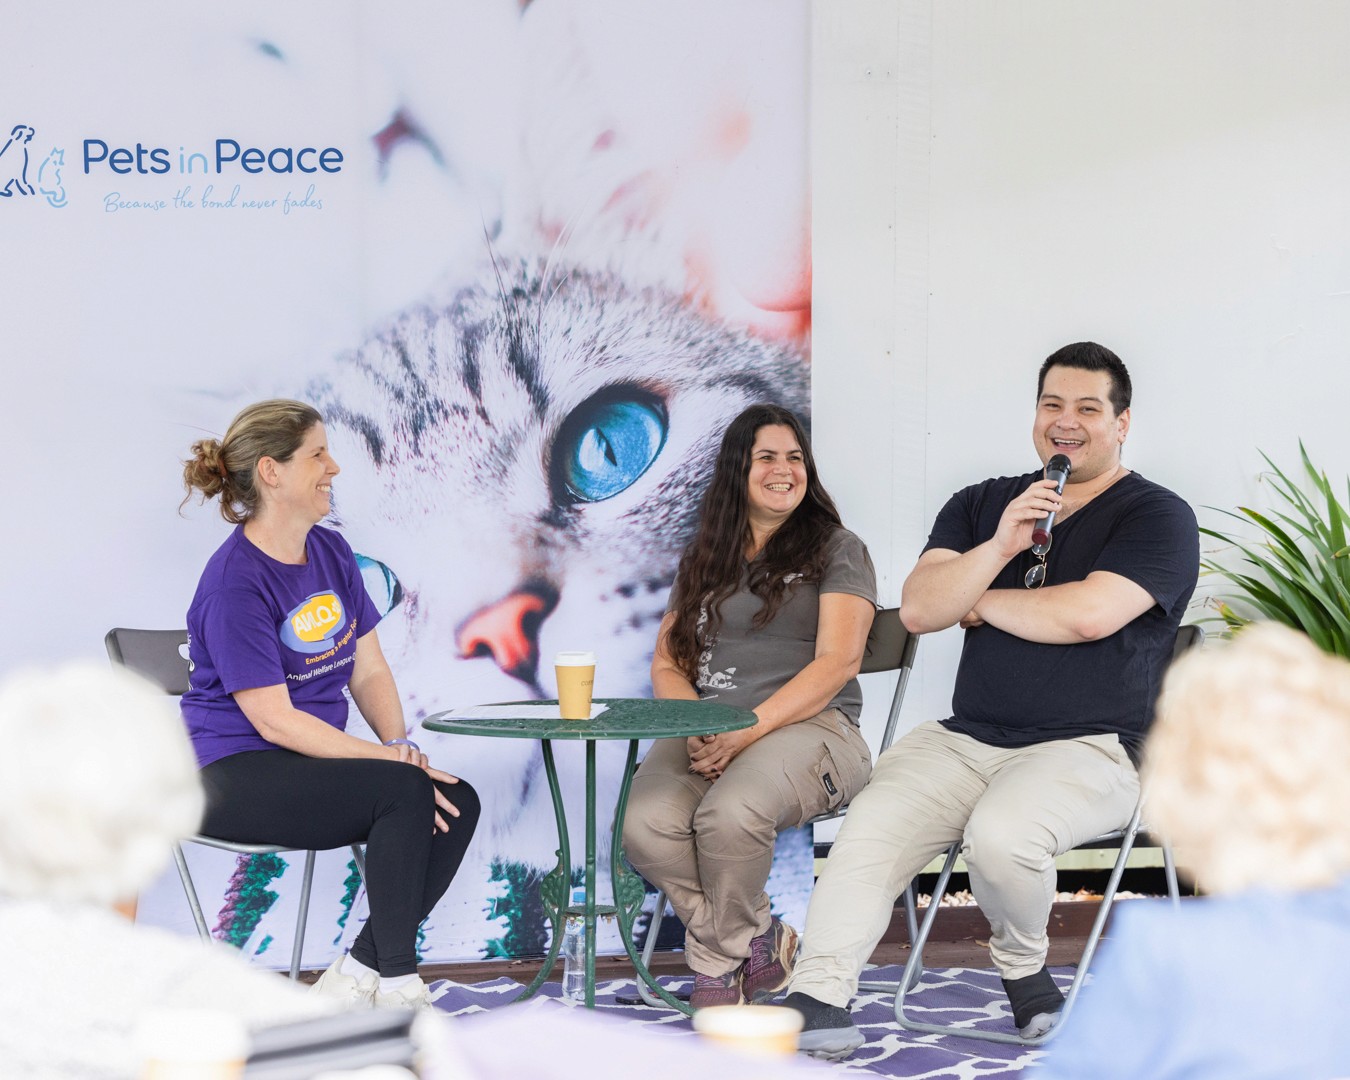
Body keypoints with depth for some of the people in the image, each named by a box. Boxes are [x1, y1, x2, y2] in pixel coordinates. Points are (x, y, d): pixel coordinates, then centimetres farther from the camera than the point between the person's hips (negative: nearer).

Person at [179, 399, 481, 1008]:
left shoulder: (332, 553, 9)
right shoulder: (235, 583, -17)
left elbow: (369, 671, 11)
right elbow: (275, 721, -20)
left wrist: (400, 744, -9)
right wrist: (389, 759, -22)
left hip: (318, 755, 8)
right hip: (236, 775, -8)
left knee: (459, 802, -15)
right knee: (405, 791, -28)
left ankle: (355, 972, -6)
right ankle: (396, 985, -16)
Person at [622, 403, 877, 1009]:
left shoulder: (836, 551, 8)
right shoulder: (703, 561, 23)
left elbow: (838, 662, -5)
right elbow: (668, 665, 17)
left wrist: (747, 731, -16)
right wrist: (698, 729, -7)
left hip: (809, 726, -4)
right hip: (704, 730, 4)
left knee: (729, 814, -37)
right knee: (644, 825, -29)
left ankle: (718, 958, -9)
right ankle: (761, 945, -11)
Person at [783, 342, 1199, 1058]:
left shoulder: (1158, 516, 1)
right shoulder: (982, 505, 17)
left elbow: (1088, 615, -16)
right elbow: (917, 608, 3)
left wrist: (979, 603, 0)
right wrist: (999, 549, -12)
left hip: (1089, 750, -4)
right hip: (963, 741, 4)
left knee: (999, 835, -33)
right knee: (869, 830, -23)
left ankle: (1021, 966, -3)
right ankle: (816, 1003, -26)